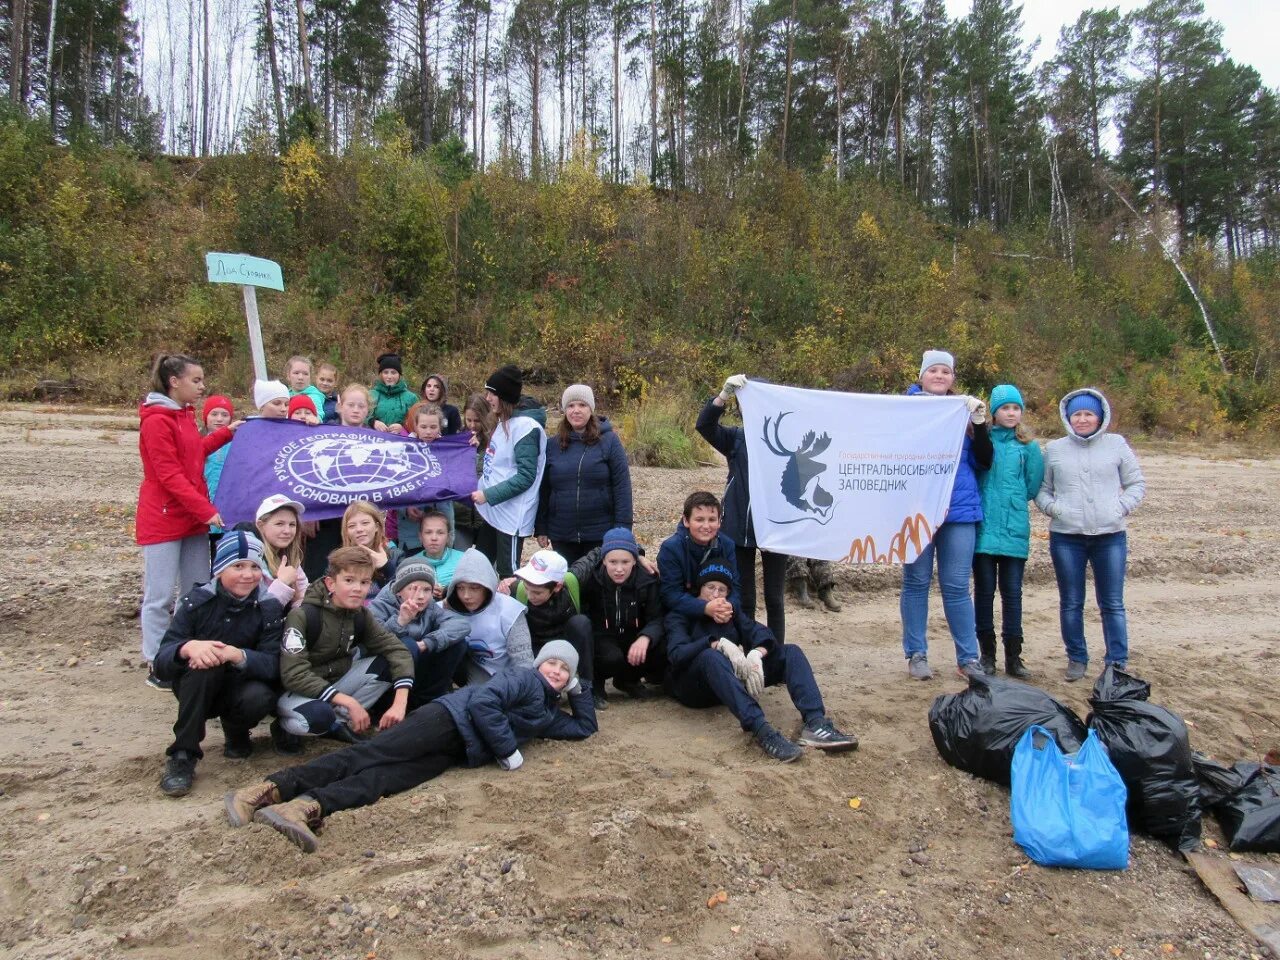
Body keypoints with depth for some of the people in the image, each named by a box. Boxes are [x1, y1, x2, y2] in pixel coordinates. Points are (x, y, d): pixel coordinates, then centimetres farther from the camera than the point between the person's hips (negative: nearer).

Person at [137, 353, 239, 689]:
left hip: (192, 518, 9)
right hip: (163, 519, -9)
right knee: (161, 595, 0)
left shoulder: (185, 415, 10)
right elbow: (169, 475, -19)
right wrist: (206, 510, -20)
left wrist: (226, 433, 18)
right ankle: (156, 665, 10)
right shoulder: (156, 421, -15)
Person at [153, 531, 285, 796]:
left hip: (241, 687, 0)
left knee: (260, 697, -34)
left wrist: (235, 654, -41)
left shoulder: (268, 607, -12)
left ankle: (236, 731, 3)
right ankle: (183, 755, -24)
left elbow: (272, 666, -22)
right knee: (203, 662, -33)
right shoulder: (197, 602, -13)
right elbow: (161, 663, -19)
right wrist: (188, 648, -42)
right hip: (197, 689, 0)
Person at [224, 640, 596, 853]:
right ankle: (270, 788, -36)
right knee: (370, 755, -23)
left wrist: (578, 688, 26)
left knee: (387, 778, -18)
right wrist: (508, 749, -12)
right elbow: (482, 701, -14)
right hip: (449, 719, -6)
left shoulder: (548, 714, 27)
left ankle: (308, 806, -40)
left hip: (457, 751, 6)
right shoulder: (526, 678, 2)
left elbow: (585, 727, 39)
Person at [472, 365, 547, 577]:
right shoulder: (502, 423, 12)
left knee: (508, 575, 0)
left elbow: (526, 476, -20)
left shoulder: (525, 426, -16)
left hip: (510, 517, -9)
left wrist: (489, 495, -20)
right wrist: (480, 491, 6)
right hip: (490, 512, 9)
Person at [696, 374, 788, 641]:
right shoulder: (737, 438, 0)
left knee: (775, 598, 11)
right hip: (740, 529, 1)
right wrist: (725, 393, -25)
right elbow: (704, 424, -14)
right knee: (743, 598, 11)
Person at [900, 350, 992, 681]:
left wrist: (979, 424, -7)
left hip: (960, 510, 2)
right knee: (916, 583, 5)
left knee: (957, 587, 4)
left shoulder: (964, 412, 11)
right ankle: (916, 654, 15)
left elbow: (983, 462, 5)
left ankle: (969, 658, 13)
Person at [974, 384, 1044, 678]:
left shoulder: (1028, 446, 6)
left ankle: (1013, 656, 15)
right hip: (984, 526, -1)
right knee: (984, 590, 6)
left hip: (1015, 529, 1)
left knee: (1012, 592, 6)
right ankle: (987, 654, 17)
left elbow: (1033, 487, 8)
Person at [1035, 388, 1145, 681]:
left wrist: (1122, 507, -7)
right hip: (1066, 537, 1)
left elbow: (1137, 484, 9)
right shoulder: (1054, 449, 7)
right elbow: (1041, 489, 10)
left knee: (1112, 604, 5)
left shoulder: (1117, 444, 5)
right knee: (1071, 603, 8)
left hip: (1111, 536, 0)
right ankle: (1077, 659, 21)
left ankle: (1118, 663, 14)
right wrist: (1053, 508, -8)